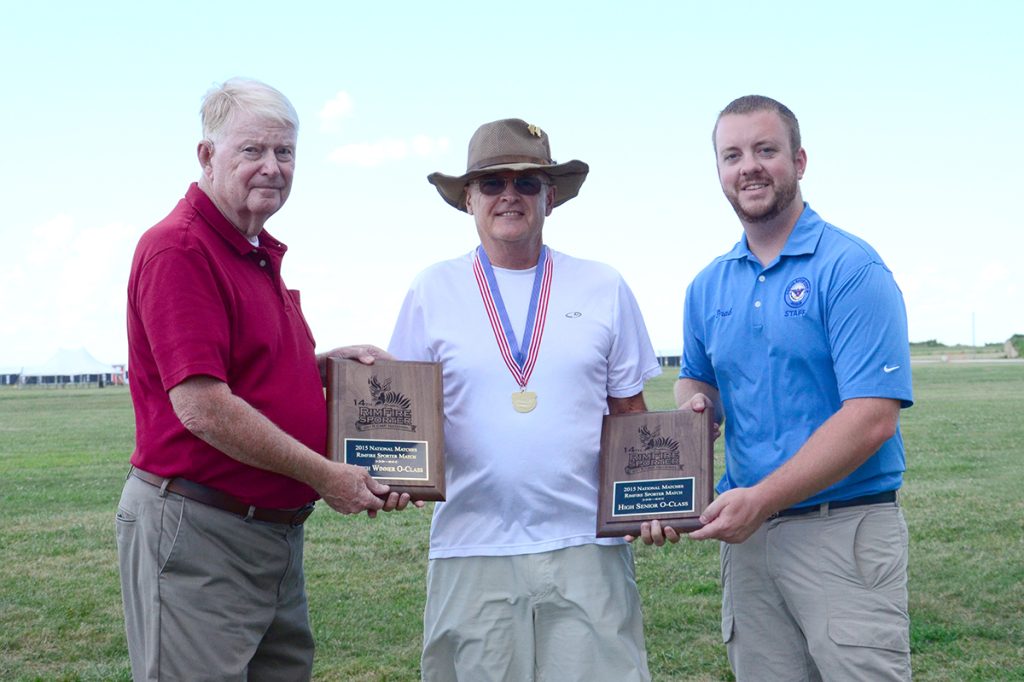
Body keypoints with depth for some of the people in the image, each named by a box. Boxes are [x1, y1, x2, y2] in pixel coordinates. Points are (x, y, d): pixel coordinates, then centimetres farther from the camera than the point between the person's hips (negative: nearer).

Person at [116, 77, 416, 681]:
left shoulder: (263, 255, 14)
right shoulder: (178, 249, -16)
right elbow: (202, 408, -23)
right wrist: (326, 476, -16)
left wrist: (327, 362, 6)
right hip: (197, 528, -9)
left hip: (277, 531, 9)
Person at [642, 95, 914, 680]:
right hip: (747, 533, 6)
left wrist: (762, 499, -20)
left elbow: (871, 418, -17)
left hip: (845, 534, -5)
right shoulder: (709, 287, 11)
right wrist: (693, 406, 1)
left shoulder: (851, 269, -10)